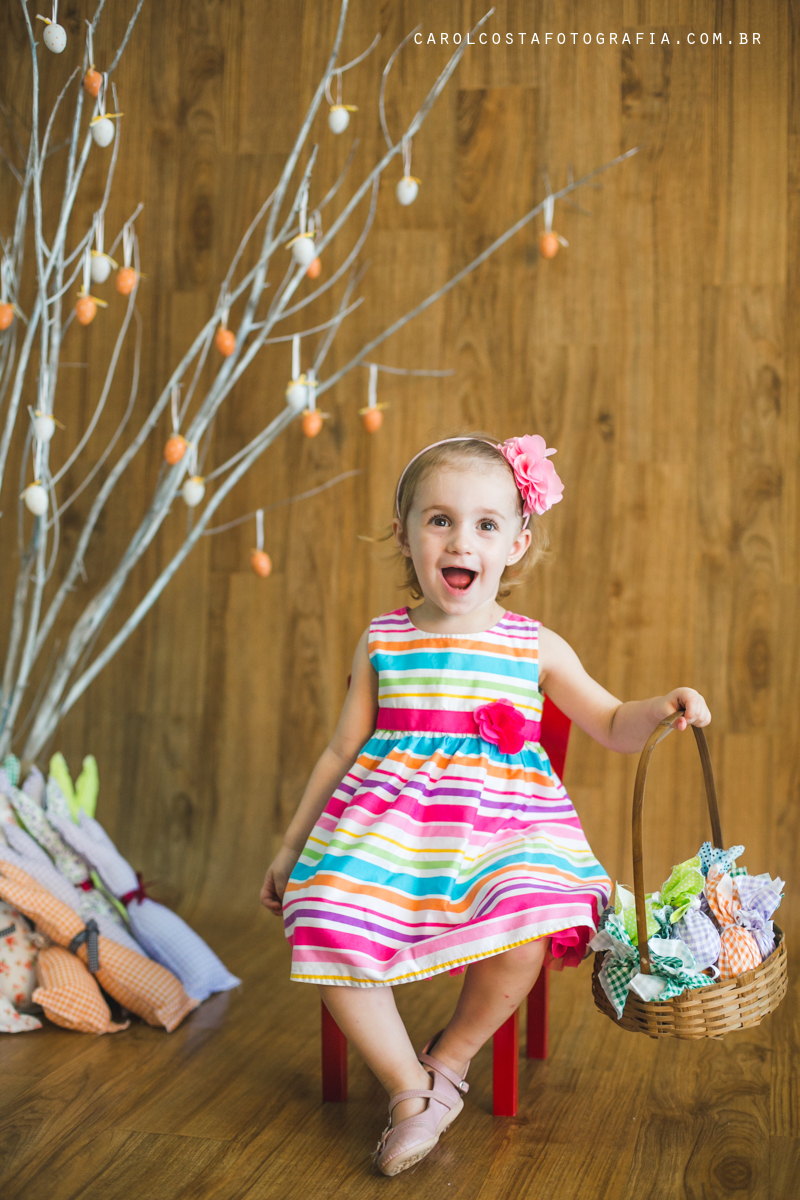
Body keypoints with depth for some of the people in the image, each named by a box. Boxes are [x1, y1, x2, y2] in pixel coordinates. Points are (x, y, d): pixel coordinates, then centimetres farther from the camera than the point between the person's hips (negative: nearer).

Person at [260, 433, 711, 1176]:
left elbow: (614, 729, 11)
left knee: (523, 933, -29)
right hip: (388, 824, 1)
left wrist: (661, 708, -13)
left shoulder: (536, 648, 6)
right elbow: (341, 753, 14)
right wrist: (291, 848, 16)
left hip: (502, 823, 0)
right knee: (326, 932, -23)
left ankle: (449, 1060, 3)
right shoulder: (382, 643, 8)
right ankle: (410, 1090, -1)